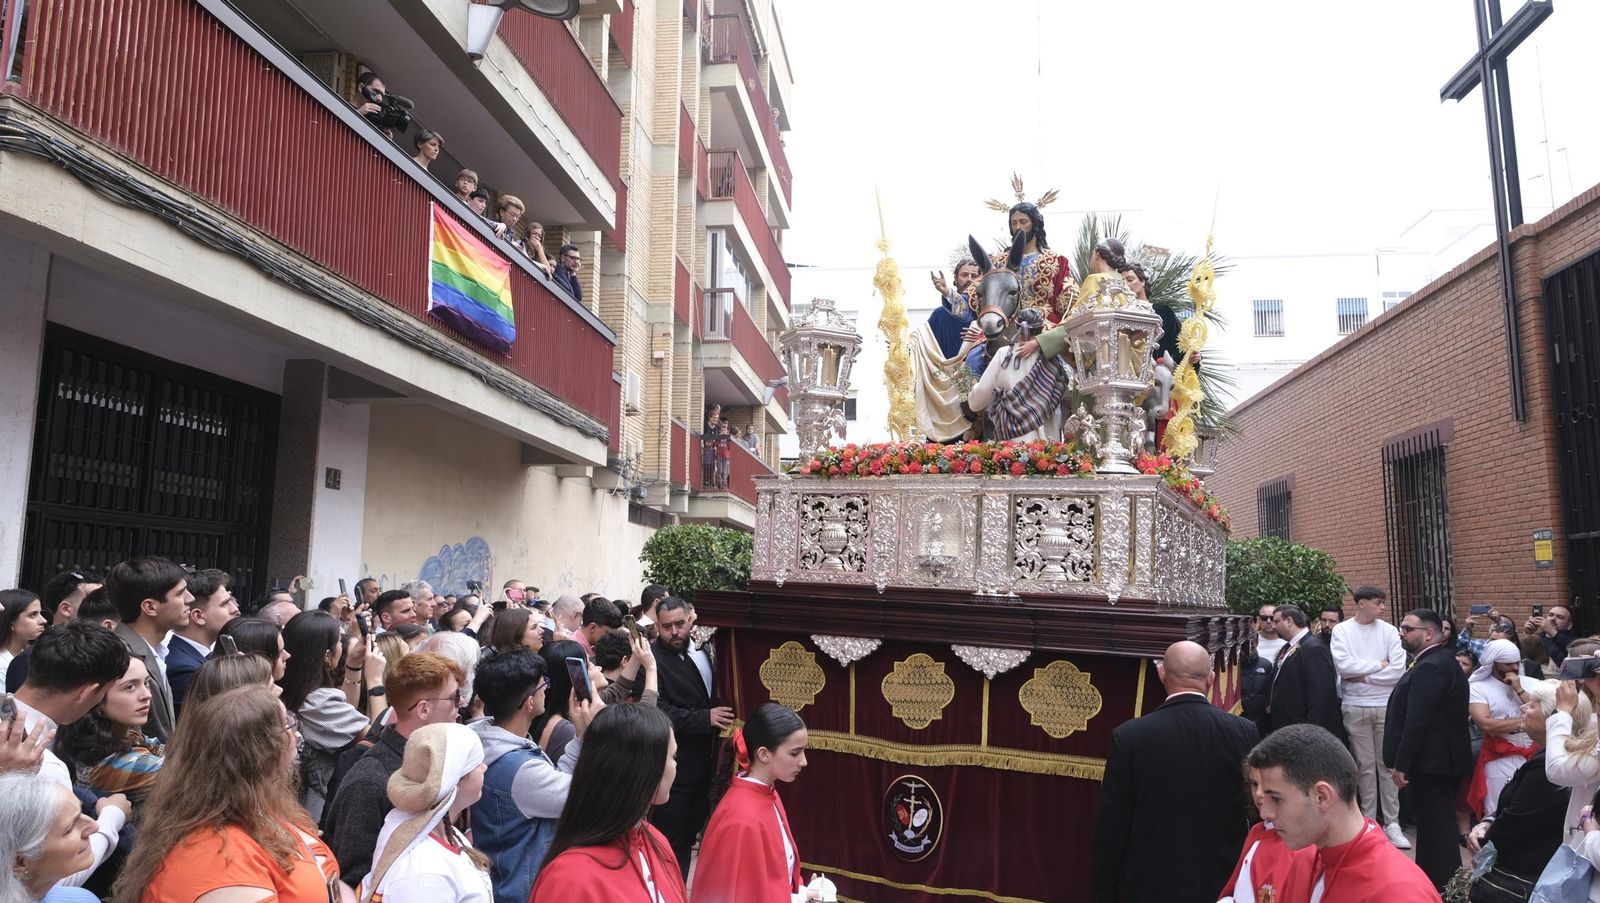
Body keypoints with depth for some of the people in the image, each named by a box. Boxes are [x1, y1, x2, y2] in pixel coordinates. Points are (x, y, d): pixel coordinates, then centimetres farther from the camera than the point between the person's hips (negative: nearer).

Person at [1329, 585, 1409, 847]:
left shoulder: (1389, 631, 3)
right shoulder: (1341, 631, 1)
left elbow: (1399, 671, -5)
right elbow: (1343, 665, -12)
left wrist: (1364, 676, -7)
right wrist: (1379, 665, -7)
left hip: (1386, 705, 1)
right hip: (1355, 707, -1)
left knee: (1388, 765, 5)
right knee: (1365, 765, 6)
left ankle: (1392, 823, 12)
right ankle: (1368, 821, 14)